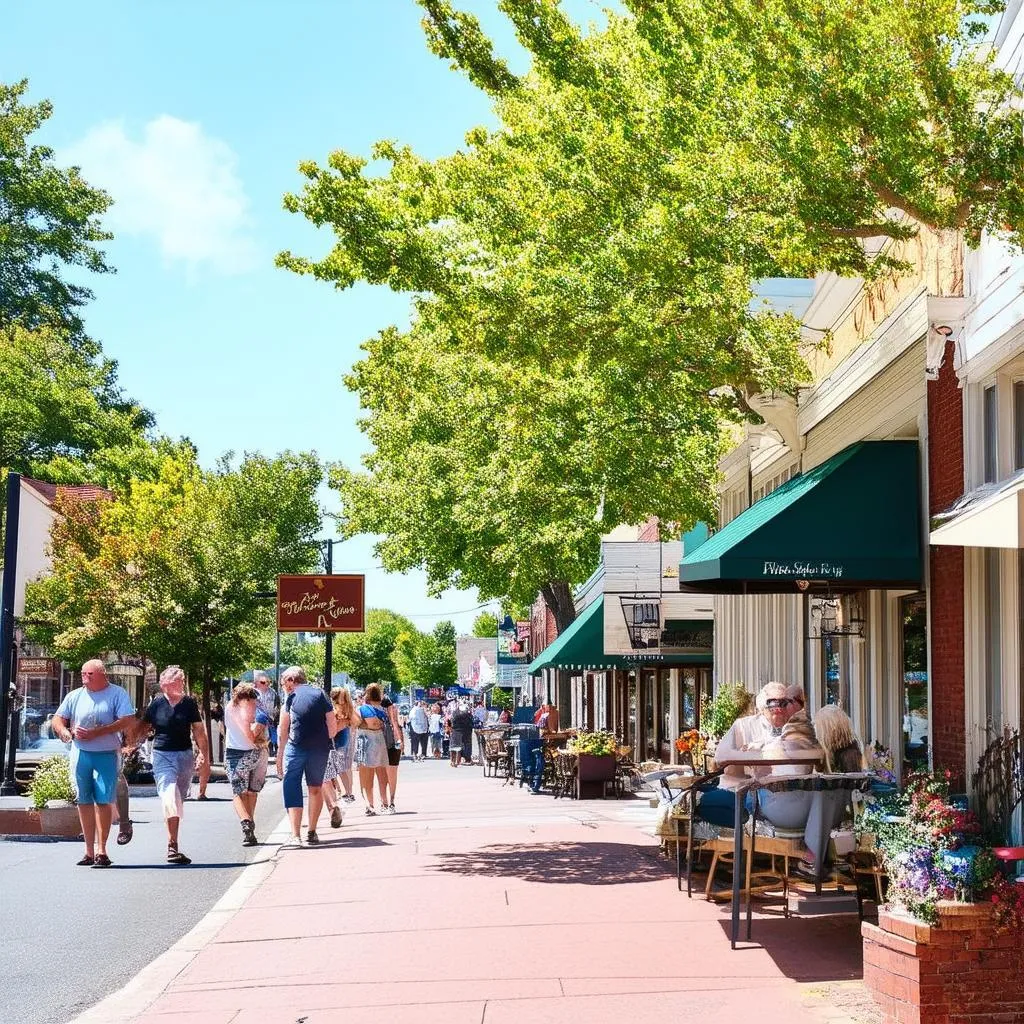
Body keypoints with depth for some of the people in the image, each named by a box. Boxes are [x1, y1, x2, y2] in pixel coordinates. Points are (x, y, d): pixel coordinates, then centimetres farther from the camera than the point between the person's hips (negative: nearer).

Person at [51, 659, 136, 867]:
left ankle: (101, 850, -4)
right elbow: (58, 719, 14)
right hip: (80, 754, 4)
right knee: (84, 802, 5)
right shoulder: (74, 696, 11)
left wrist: (96, 733, -16)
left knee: (103, 801, -9)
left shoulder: (117, 694, -1)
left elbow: (128, 722, -11)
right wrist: (65, 731, -11)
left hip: (106, 755, -4)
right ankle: (89, 851, 12)